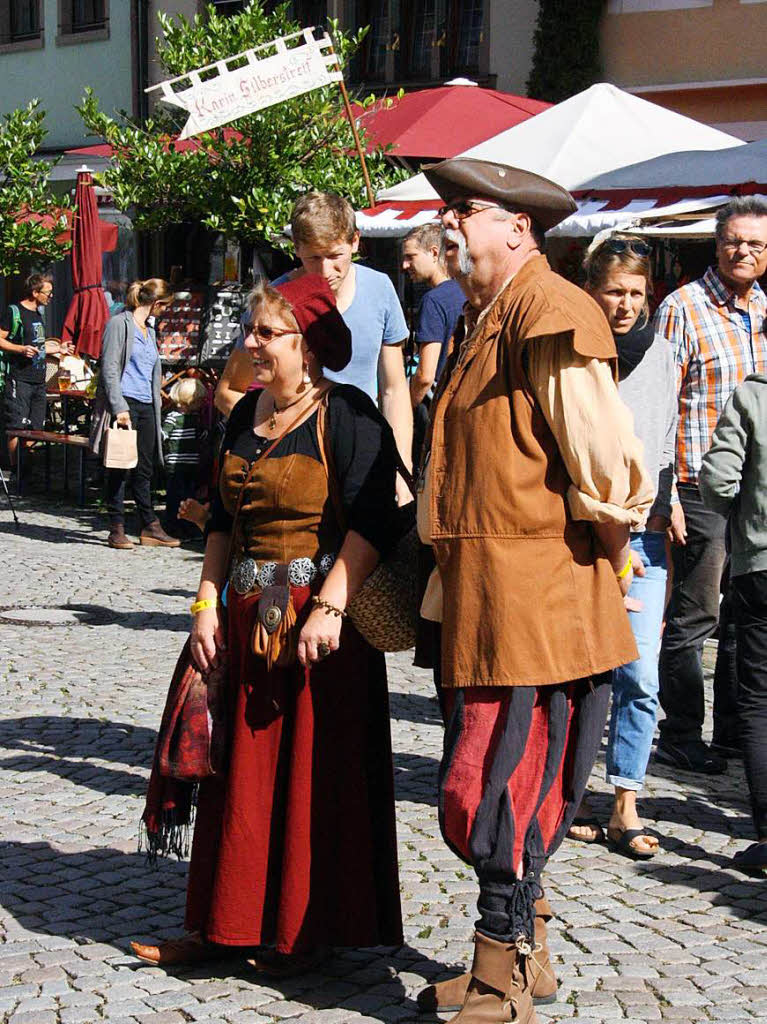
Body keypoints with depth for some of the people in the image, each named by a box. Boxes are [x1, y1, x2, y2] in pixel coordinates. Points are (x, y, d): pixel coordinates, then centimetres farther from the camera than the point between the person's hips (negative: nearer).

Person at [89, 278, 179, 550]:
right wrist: (120, 408, -18)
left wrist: (157, 402, 19)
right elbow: (109, 369, -12)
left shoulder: (149, 329, 19)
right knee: (120, 467, -4)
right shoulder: (120, 324, -6)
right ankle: (117, 530, 0)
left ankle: (150, 528, 12)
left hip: (146, 405, 8)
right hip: (124, 403, -7)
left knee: (145, 469, 8)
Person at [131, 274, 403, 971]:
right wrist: (207, 603, 9)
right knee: (244, 771, 10)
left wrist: (329, 609, -23)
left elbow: (371, 521, -17)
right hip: (248, 616, 7)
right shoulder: (246, 417, 13)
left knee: (315, 774, 0)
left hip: (321, 617, -7)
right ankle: (225, 924, 18)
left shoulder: (347, 416, -10)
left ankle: (308, 931, 11)